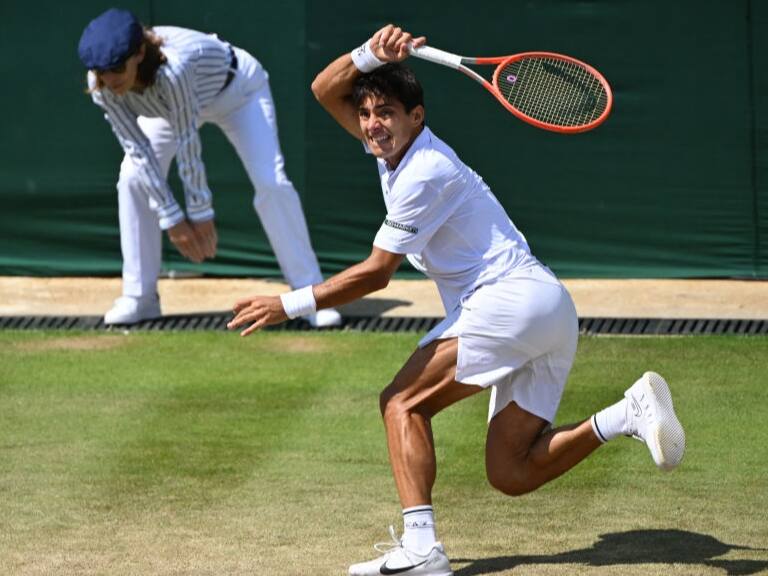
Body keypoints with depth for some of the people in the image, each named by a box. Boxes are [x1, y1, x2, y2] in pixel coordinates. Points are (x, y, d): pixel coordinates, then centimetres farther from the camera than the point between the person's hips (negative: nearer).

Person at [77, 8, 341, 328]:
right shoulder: (101, 85, -28)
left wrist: (200, 213, -26)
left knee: (271, 183, -20)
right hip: (173, 100, 5)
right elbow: (138, 150, -22)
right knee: (133, 179, -8)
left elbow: (187, 143, -36)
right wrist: (171, 219, -22)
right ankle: (140, 298, 4)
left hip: (238, 89, -5)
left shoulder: (173, 67, -46)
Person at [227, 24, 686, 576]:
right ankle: (630, 412, -9)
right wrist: (370, 55, -1)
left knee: (402, 401, -9)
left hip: (510, 298, -10)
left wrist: (288, 304, -9)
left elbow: (375, 273, -11)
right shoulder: (397, 146, 16)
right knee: (511, 474, 3)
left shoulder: (423, 173, -12)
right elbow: (325, 90, 18)